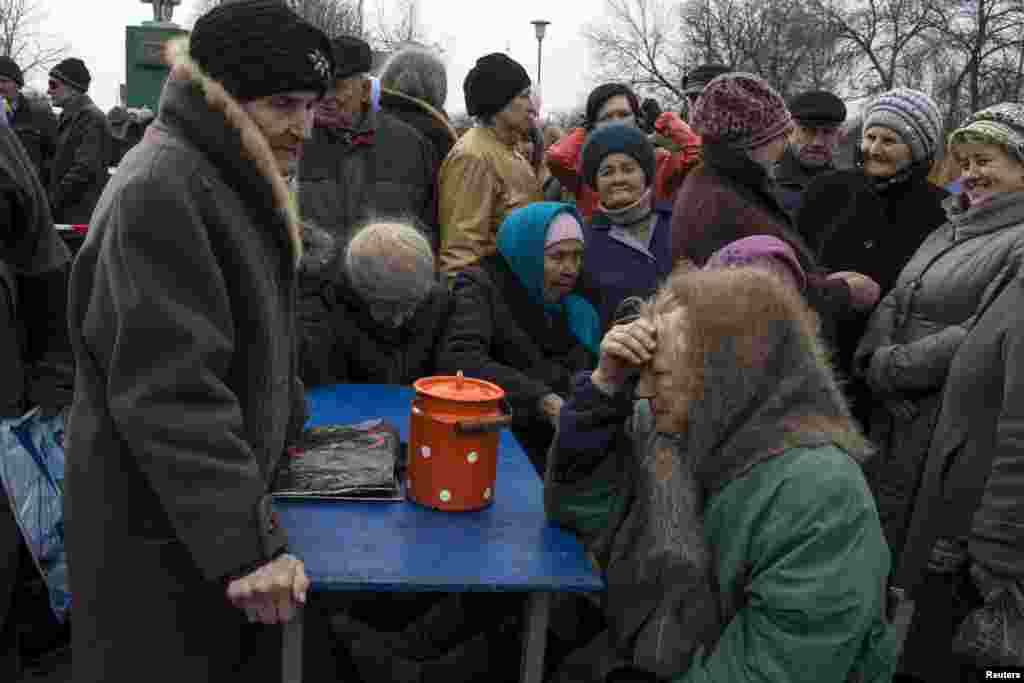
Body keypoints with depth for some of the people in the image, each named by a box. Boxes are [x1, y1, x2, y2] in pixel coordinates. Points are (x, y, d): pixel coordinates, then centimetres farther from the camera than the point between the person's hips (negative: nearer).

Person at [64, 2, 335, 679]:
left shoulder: (233, 177, 10)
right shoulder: (159, 191, -22)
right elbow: (170, 392, -28)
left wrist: (293, 426, 26)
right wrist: (246, 542, -29)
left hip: (218, 507, 9)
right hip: (158, 530, -9)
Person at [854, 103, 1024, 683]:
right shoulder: (950, 233, 17)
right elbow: (889, 310, 10)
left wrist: (894, 365, -13)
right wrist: (881, 364, -8)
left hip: (963, 473, -7)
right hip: (898, 454, 7)